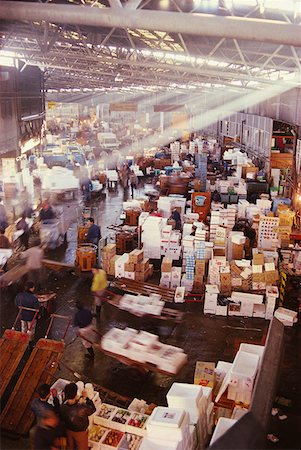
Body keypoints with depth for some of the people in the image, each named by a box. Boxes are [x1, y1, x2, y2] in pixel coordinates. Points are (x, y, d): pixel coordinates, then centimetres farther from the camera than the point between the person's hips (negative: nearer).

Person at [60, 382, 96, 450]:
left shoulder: (62, 408, -30)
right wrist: (86, 398, -10)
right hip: (81, 432, -3)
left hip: (69, 430, 3)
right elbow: (92, 409, -19)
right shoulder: (83, 408, -41)